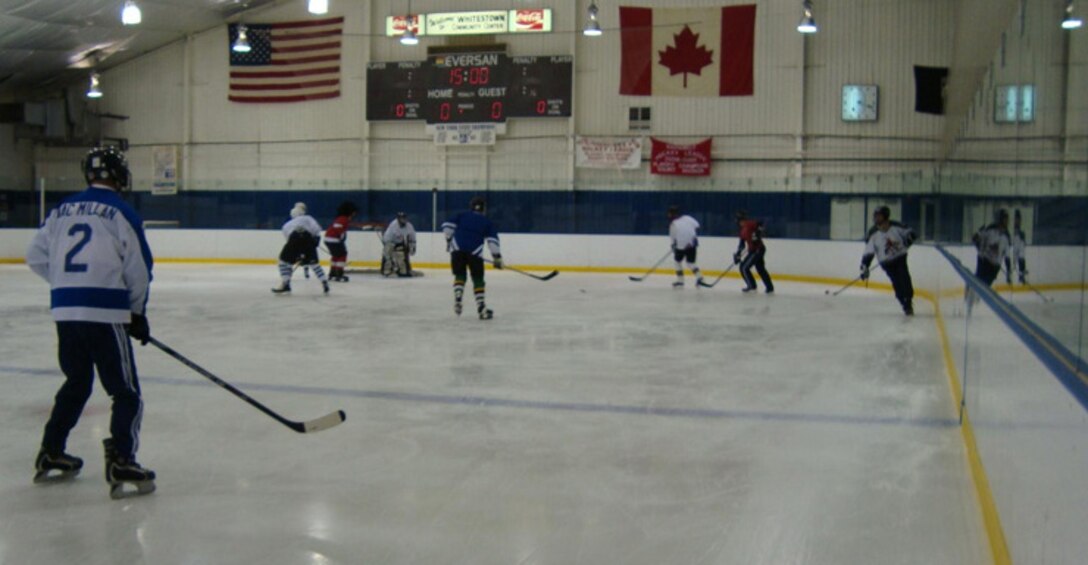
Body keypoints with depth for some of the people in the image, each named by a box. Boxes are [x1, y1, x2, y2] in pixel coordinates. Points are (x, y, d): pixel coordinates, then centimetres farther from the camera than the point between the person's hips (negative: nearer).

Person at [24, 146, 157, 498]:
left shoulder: (63, 209, 13)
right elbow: (138, 269, -4)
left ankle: (50, 455, 30)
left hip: (64, 309, 6)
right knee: (126, 391, 0)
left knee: (76, 382, 23)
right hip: (105, 310, -6)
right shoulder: (121, 212, -4)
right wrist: (138, 313, 9)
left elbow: (36, 257, 14)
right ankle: (120, 462, -12)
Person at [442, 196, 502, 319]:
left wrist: (448, 240, 21)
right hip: (475, 252, -1)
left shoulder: (461, 216, 20)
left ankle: (457, 298, -8)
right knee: (478, 279, 9)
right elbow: (492, 240, 6)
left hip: (457, 249, 1)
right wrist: (497, 257, 6)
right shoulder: (487, 222, 17)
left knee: (459, 275, 17)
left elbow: (447, 226, 9)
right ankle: (481, 307, 5)